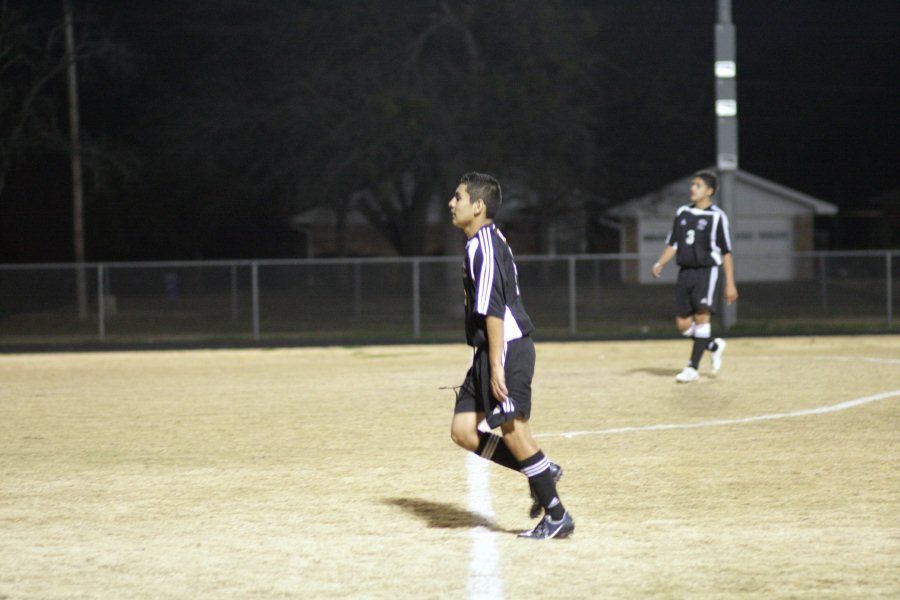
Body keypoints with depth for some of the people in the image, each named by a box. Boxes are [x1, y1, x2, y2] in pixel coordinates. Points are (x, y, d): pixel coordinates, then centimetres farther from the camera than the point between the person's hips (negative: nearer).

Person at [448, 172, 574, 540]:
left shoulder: (483, 246, -15)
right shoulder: (489, 241, 16)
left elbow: (494, 311, -21)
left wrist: (497, 366, -24)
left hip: (506, 350, -10)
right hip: (489, 354, 10)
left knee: (512, 430, -5)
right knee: (463, 431, 7)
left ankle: (557, 516, 3)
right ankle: (543, 473, 14)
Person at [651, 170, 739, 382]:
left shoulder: (717, 216, -3)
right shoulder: (682, 213, 11)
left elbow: (726, 252, -2)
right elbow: (672, 244, 15)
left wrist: (730, 283, -5)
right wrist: (660, 264, -3)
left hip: (708, 271, -5)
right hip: (686, 271, 5)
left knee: (702, 315, -17)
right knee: (682, 323, 2)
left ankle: (693, 368, -16)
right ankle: (714, 346, 27)